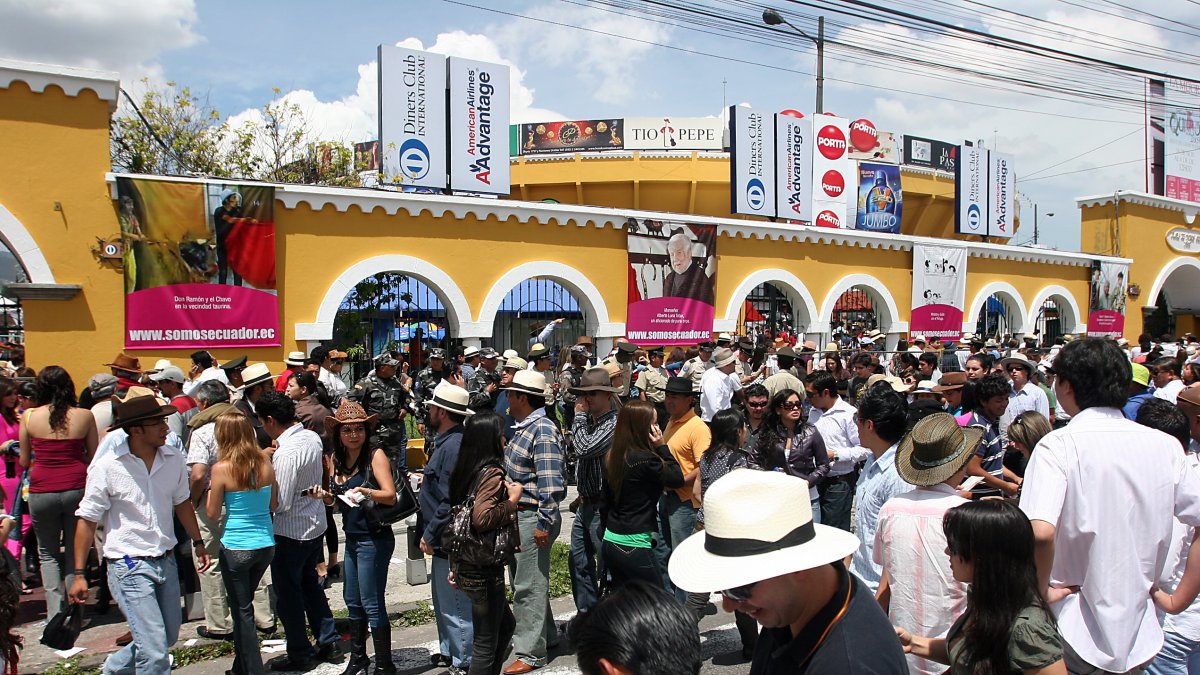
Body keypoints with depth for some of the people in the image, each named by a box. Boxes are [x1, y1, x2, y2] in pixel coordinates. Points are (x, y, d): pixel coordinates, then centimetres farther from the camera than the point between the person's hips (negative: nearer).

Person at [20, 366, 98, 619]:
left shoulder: (29, 417, -1)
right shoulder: (84, 416, -2)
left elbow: (24, 461, 8)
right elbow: (93, 458, 4)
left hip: (42, 492, 0)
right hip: (77, 489, 0)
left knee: (48, 553, 17)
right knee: (75, 552, 14)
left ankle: (55, 610, 6)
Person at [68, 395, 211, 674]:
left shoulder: (173, 458, -2)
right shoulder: (106, 467, -14)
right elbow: (87, 520, -7)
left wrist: (198, 543, 17)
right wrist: (78, 574, -7)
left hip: (166, 561, 6)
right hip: (129, 566, -6)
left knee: (169, 637, 20)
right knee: (154, 653, -9)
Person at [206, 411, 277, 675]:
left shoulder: (222, 468, -13)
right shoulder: (265, 463, -2)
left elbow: (212, 514, -4)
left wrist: (211, 489, 10)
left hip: (236, 549, -5)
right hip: (266, 545, 5)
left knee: (241, 610, 9)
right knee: (245, 604, 22)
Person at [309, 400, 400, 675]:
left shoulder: (375, 455, -12)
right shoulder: (337, 459, 7)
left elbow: (390, 495, -20)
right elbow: (337, 501, 16)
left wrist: (367, 492, -37)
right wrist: (324, 496, -4)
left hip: (374, 539, -7)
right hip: (352, 538, 8)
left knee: (372, 604, -3)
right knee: (352, 601, 17)